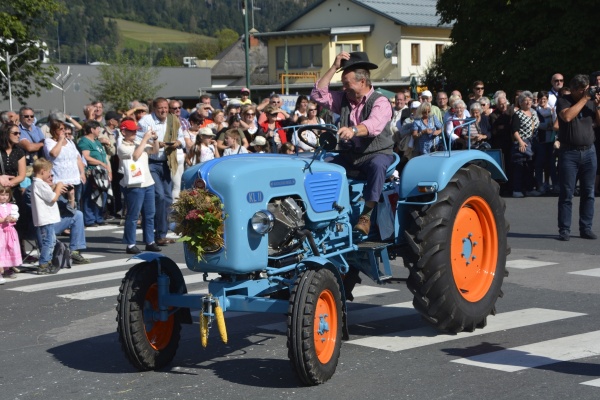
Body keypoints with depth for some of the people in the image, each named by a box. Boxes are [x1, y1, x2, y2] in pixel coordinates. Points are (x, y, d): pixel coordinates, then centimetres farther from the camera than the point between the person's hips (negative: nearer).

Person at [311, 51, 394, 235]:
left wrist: (353, 130, -55)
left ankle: (366, 215, -37)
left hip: (377, 154, -6)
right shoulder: (343, 99, 8)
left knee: (377, 166, -40)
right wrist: (334, 68, -5)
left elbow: (374, 125, -33)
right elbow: (319, 95, 0)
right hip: (350, 155, 6)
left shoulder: (380, 102, -13)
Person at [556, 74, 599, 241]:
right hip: (569, 153, -4)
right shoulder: (563, 101, -1)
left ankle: (586, 228, 13)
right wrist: (584, 99, -13)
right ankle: (564, 229, 0)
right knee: (566, 194, -3)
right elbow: (567, 116, -20)